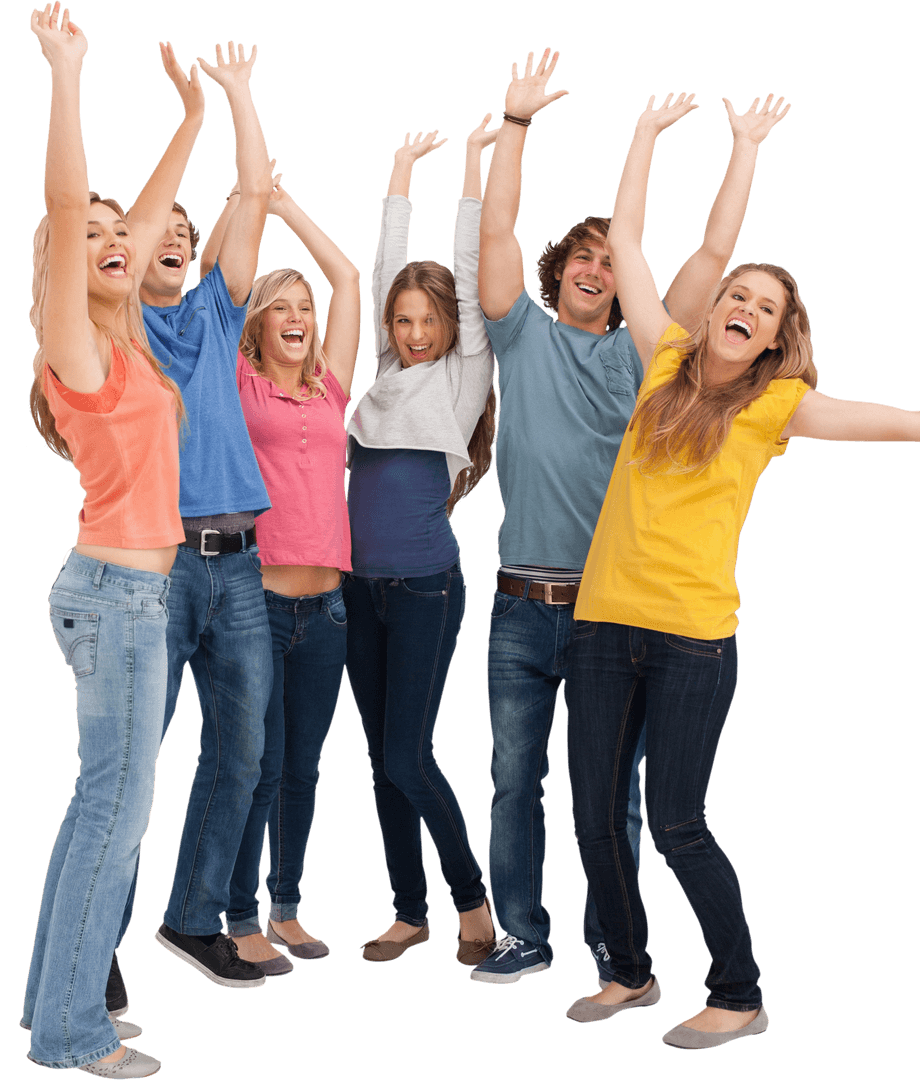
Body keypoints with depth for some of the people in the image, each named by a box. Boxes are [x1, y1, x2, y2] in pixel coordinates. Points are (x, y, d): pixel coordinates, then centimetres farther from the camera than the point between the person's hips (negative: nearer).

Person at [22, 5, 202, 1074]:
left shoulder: (119, 340, 12)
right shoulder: (74, 342, -9)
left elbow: (149, 217, 22)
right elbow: (63, 204, -20)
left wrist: (192, 116, 26)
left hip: (127, 589, 9)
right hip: (115, 590, -9)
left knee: (107, 800, 14)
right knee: (117, 805, -5)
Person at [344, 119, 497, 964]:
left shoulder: (464, 373, 0)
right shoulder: (390, 370, 12)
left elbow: (467, 270, -2)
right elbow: (389, 267, 16)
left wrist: (473, 162, 1)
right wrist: (403, 170, 21)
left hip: (425, 589, -5)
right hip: (362, 586, 6)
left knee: (409, 759, -7)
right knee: (383, 760, 9)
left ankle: (472, 897, 12)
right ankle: (410, 913, 19)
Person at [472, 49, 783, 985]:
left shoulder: (642, 353, 7)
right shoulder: (524, 337, 8)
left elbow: (714, 252, 3)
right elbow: (496, 232, 1)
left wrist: (744, 146, 5)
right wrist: (516, 122, -2)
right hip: (523, 602, 1)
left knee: (614, 785, 6)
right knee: (514, 777, 6)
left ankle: (612, 939, 19)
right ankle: (523, 936, 19)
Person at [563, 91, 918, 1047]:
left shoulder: (778, 404, 1)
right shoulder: (666, 360, 10)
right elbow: (623, 239, 14)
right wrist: (648, 133, 18)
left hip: (693, 630, -4)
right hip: (604, 617, 4)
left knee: (675, 825, -1)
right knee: (595, 817, 9)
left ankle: (740, 998, 17)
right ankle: (630, 974, 29)